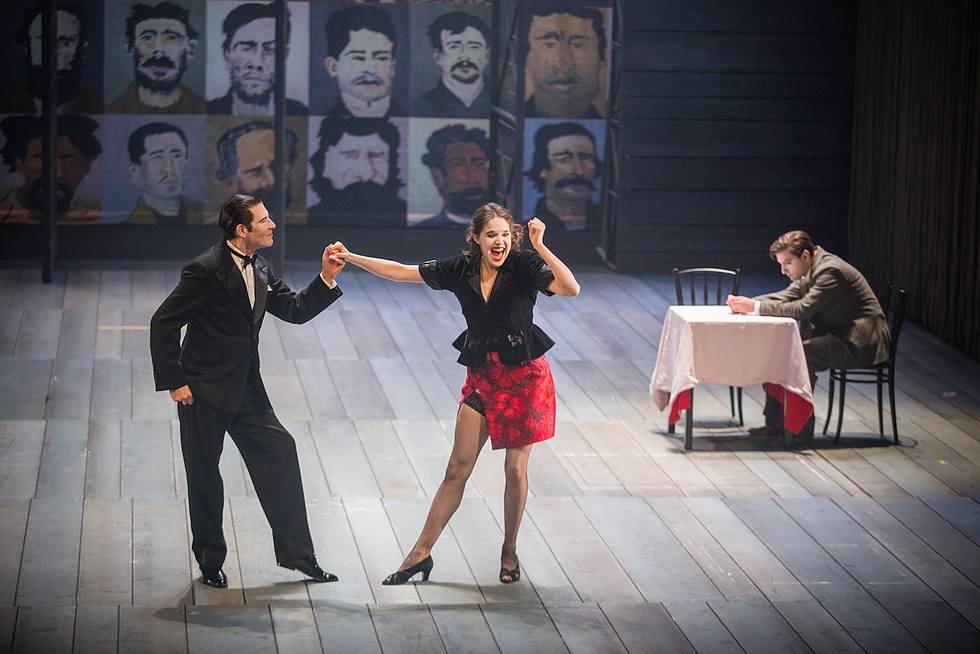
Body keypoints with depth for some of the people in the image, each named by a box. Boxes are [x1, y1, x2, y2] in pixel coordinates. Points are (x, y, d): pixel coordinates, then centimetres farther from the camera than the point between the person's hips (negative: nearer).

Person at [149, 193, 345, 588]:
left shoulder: (259, 271, 7)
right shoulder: (206, 270, -17)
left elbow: (295, 311, 11)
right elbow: (163, 323, -16)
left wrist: (326, 279, -4)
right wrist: (174, 381, -16)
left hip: (245, 389, 7)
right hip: (203, 392, -7)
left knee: (280, 453, 0)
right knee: (204, 477, 4)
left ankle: (296, 552, 7)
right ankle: (211, 561, 20)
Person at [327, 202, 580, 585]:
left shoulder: (524, 267, -14)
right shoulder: (460, 270, -3)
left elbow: (571, 289, -29)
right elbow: (400, 272, 2)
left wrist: (540, 247, -37)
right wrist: (351, 258, -1)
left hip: (525, 377, -3)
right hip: (482, 378, 3)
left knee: (515, 469, 3)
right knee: (457, 470, 4)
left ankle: (509, 551, 23)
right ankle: (421, 553, 9)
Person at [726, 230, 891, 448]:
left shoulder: (831, 270, -22)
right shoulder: (811, 270, 8)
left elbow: (802, 309, -28)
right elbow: (785, 298, 12)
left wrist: (756, 306, -25)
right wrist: (746, 302, -4)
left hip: (861, 341, -10)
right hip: (837, 335, 10)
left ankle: (801, 433, -21)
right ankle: (774, 424, 3)